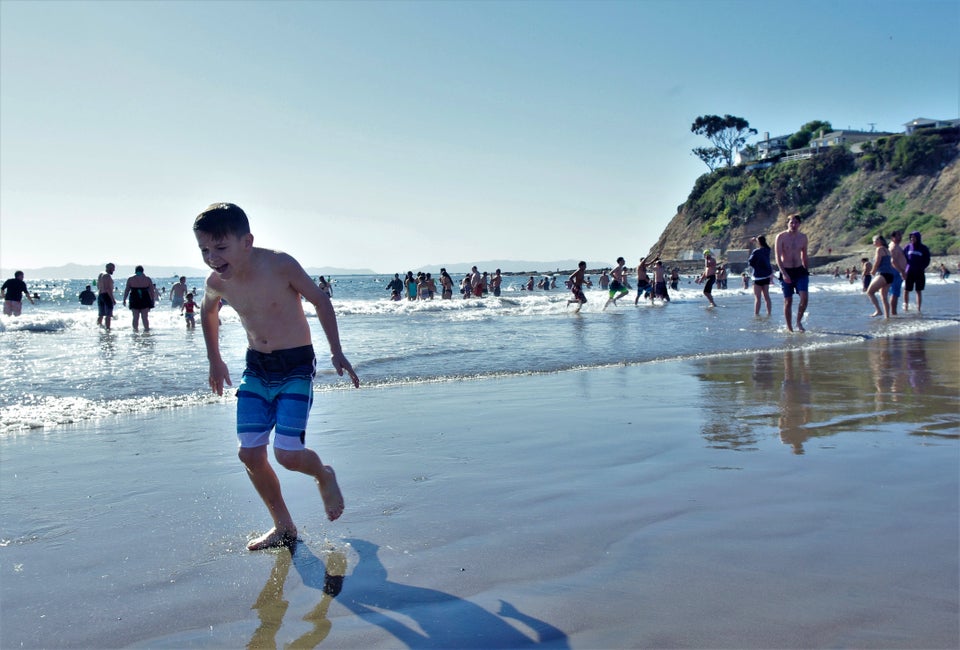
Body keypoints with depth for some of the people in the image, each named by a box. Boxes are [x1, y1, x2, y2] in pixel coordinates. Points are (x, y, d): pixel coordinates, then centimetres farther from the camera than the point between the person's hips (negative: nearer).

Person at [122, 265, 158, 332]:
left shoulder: (130, 279, 2)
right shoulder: (147, 279, 3)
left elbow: (126, 290, 3)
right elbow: (152, 290, 4)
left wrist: (124, 299, 9)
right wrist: (152, 300, 11)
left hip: (134, 300, 0)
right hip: (145, 300, 0)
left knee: (135, 317, 6)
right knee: (145, 317, 3)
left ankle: (136, 330, 5)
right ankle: (146, 330, 2)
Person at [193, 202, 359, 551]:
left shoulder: (280, 265, -21)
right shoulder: (216, 282, -6)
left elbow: (319, 300, -8)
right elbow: (208, 311, 18)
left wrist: (336, 352, -8)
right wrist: (215, 359, 22)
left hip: (296, 366, -5)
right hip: (256, 368, 5)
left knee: (287, 453, -13)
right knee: (250, 453, 0)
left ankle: (324, 476, 23)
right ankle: (284, 527, 19)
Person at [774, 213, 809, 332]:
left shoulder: (803, 237, 8)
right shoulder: (781, 237, -5)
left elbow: (804, 256, 18)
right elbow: (778, 257, -11)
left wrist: (807, 271, 18)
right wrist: (783, 273, -21)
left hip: (800, 271, 3)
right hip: (786, 272, -3)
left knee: (804, 297, -13)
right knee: (788, 301, 2)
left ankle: (799, 321, 7)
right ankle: (789, 328, 12)